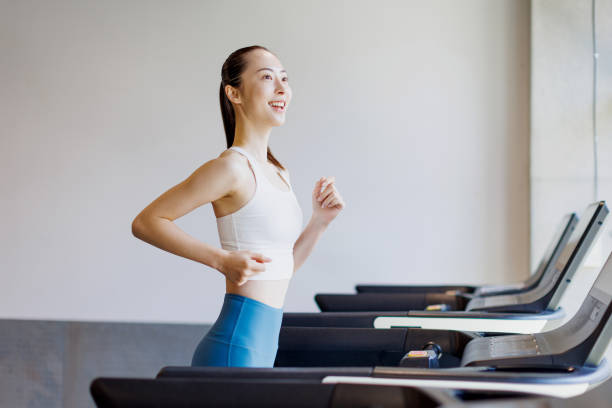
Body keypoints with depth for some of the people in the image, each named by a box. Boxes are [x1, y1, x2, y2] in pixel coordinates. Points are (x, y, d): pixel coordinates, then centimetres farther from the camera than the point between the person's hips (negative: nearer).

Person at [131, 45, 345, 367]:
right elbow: (146, 222, -13)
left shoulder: (278, 173, 14)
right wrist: (223, 260, -19)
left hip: (262, 347, 9)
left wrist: (319, 221, 7)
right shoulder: (231, 167, -12)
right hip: (235, 348, -8)